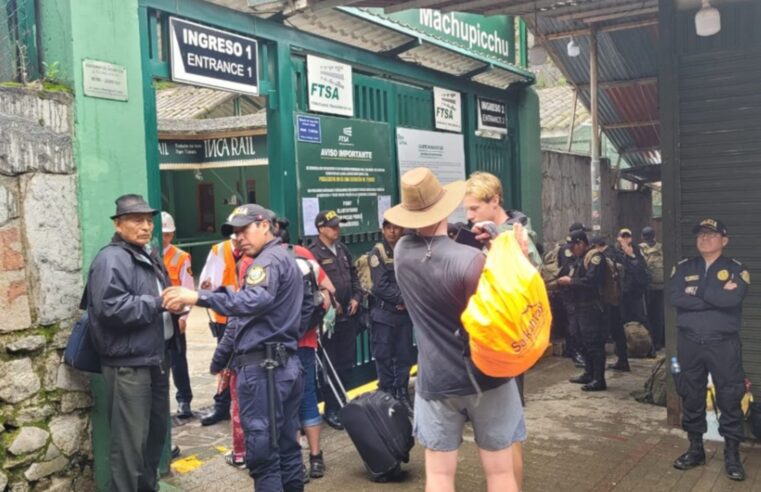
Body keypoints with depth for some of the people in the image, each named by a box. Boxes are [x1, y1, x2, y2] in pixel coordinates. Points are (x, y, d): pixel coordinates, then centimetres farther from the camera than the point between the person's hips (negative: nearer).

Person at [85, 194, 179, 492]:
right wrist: (159, 303, -21)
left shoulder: (149, 257, 16)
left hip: (156, 359, 9)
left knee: (157, 432, 19)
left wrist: (175, 305, 6)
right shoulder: (111, 259, -14)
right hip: (128, 365, -9)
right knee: (131, 442, -4)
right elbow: (111, 308, -27)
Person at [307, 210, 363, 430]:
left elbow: (353, 275, 19)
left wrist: (356, 297, 5)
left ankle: (340, 401, 28)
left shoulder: (343, 249, 13)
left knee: (347, 362, 13)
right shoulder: (313, 253, -11)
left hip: (348, 315, 7)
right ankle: (331, 409, 13)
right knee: (331, 365, 1)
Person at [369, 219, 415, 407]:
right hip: (384, 313, -4)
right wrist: (403, 297, -12)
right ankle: (386, 395, 14)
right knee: (384, 356, 3)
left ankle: (402, 394, 22)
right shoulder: (377, 252, -6)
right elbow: (381, 286, -13)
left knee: (404, 355, 10)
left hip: (404, 312, 4)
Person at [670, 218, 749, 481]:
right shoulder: (683, 268, 6)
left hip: (724, 344, -2)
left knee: (729, 399, 2)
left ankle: (732, 454, 15)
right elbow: (675, 298, -11)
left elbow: (733, 298, -20)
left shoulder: (736, 269, 0)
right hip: (689, 343, 3)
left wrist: (697, 292, -12)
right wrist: (716, 296, -14)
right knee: (691, 397, 10)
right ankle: (695, 448, 24)